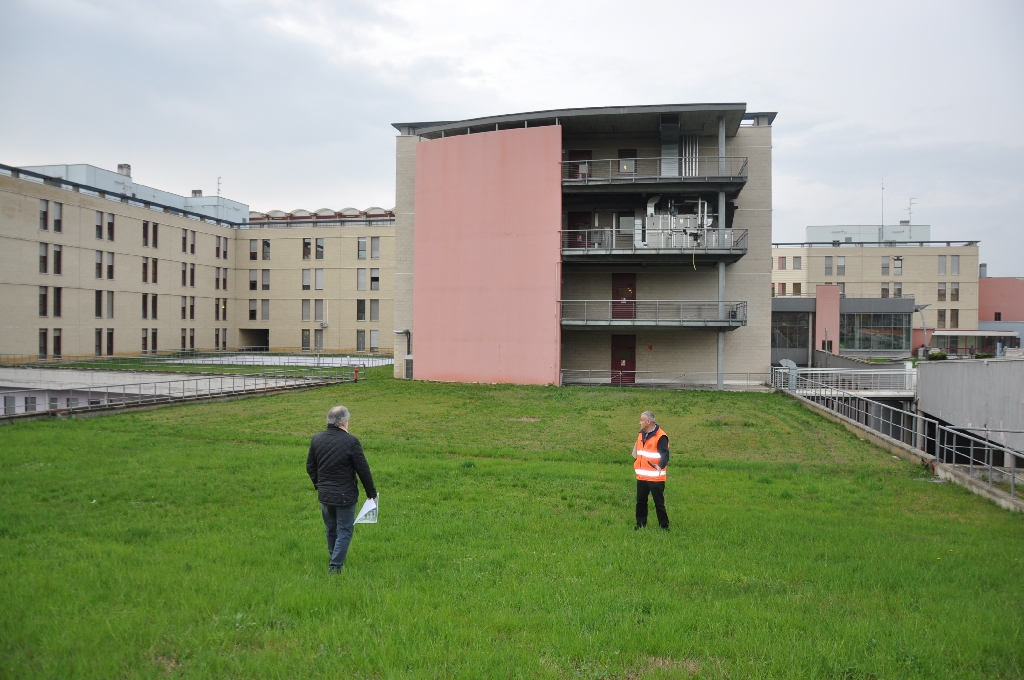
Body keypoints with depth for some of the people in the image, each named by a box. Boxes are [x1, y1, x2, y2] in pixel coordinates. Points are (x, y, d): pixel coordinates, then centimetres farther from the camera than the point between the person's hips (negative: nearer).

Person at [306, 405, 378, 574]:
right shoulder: (350, 441, -17)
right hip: (345, 495, -5)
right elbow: (363, 470, -12)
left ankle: (334, 559, 38)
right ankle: (335, 565, 3)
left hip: (324, 494, 6)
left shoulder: (316, 439, -1)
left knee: (331, 529, 22)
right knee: (344, 531, 6)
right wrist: (371, 493, 1)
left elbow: (310, 466, 10)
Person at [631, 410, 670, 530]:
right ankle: (640, 525, 24)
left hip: (655, 477, -8)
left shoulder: (660, 436, -14)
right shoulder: (641, 434, 11)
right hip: (641, 477, 8)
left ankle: (664, 526, 10)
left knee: (659, 503, 0)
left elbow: (665, 454, -23)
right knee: (641, 502, 14)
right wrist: (635, 459, 22)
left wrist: (660, 465, -39)